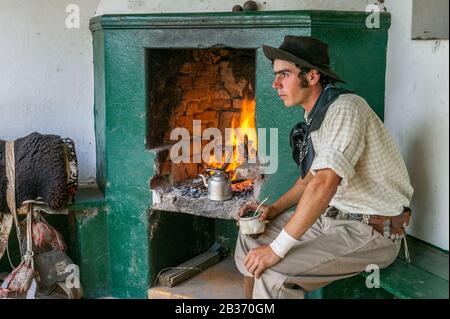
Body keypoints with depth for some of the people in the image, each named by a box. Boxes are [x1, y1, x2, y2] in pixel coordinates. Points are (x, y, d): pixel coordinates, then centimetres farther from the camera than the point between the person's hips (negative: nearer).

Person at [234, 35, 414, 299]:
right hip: (331, 216, 9)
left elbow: (325, 184, -32)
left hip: (372, 231, -9)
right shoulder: (315, 115, 8)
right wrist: (274, 209, 4)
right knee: (252, 236, 11)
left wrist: (277, 249, -29)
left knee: (273, 273, -24)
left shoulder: (345, 108, -22)